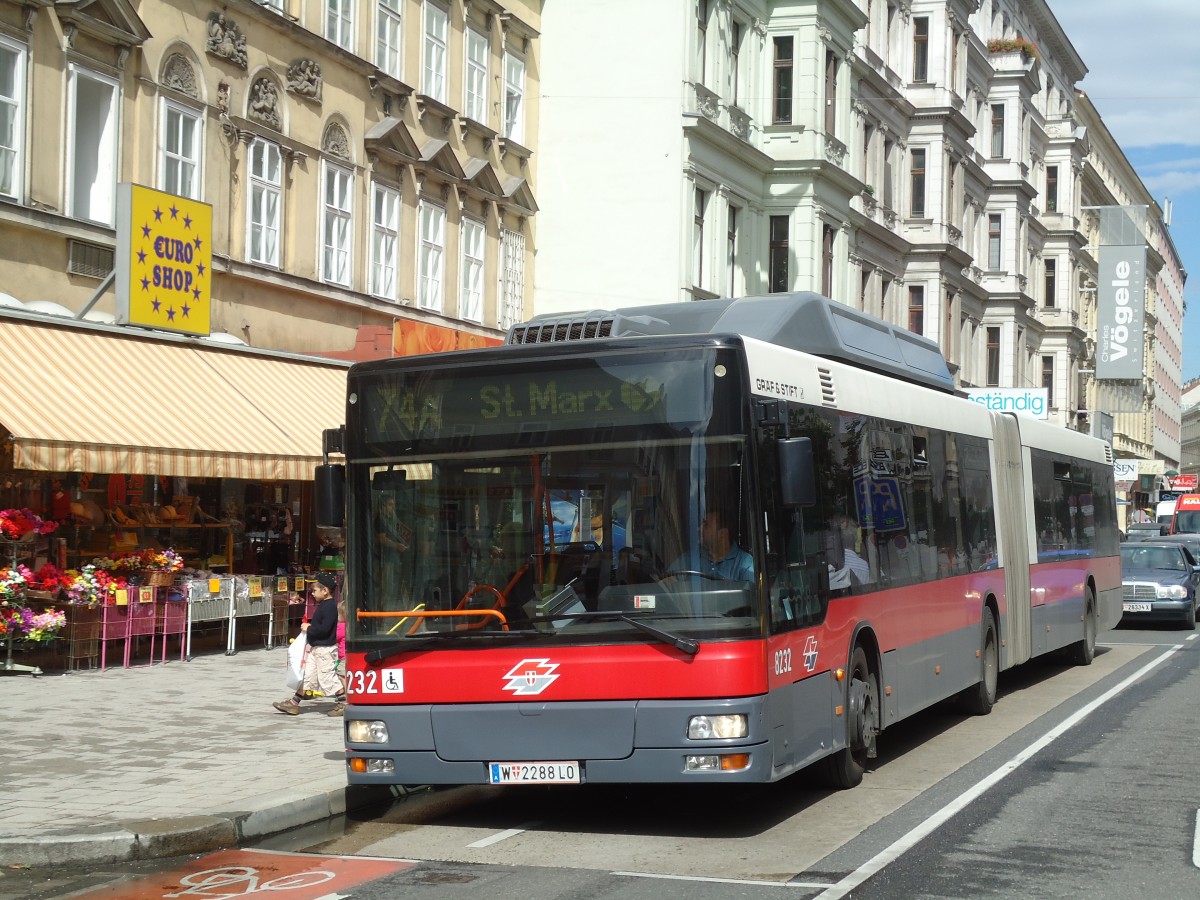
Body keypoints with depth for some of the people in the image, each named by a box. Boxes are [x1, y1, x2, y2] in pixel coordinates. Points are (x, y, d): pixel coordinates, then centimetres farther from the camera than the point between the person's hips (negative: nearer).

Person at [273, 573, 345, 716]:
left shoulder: (330, 606, -19)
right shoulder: (324, 605, 13)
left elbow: (324, 628, -26)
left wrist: (309, 629, -15)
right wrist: (309, 626, 6)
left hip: (325, 649, -10)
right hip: (317, 648, 10)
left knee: (327, 676, -4)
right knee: (307, 674, 12)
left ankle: (344, 703, 4)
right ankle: (294, 702, 16)